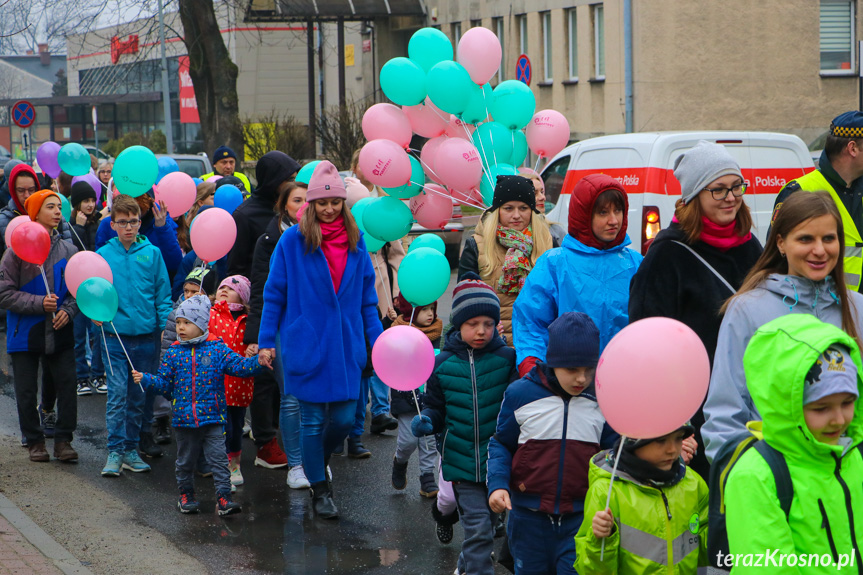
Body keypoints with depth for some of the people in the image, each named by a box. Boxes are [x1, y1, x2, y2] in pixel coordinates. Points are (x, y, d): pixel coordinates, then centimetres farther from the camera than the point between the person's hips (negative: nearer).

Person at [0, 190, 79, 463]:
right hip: (25, 334, -2)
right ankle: (35, 441, 21)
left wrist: (68, 310, -9)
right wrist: (39, 304, -18)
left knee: (67, 386, -1)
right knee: (26, 392, 6)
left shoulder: (67, 250, 3)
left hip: (59, 333, 2)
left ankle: (63, 440, 12)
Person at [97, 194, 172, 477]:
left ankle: (131, 449, 20)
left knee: (139, 397, 9)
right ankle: (115, 451, -2)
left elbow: (163, 294, 5)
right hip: (116, 336, -1)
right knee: (117, 395, -8)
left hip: (146, 336, 1)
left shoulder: (152, 252, 3)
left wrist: (168, 327, -4)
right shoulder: (103, 254, 1)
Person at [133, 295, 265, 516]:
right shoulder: (173, 353, 3)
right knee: (185, 461, 14)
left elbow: (241, 367, -5)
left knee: (218, 458, -5)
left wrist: (260, 359, -19)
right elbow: (164, 383, 6)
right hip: (184, 419, 2)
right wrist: (145, 379, -8)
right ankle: (186, 495, 31)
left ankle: (223, 497, 0)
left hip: (212, 417, -2)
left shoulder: (217, 349, -2)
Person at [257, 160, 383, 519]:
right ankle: (320, 490, 19)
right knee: (313, 419, 3)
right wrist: (265, 341, -2)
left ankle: (316, 460, 34)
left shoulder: (355, 242, 6)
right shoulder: (292, 241, -4)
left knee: (344, 418, 4)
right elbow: (274, 295, 0)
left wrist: (378, 340, 7)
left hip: (346, 345, 3)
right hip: (305, 343, -3)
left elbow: (366, 299, 12)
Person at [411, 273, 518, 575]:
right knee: (478, 527, -3)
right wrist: (425, 421, -11)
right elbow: (437, 408, 9)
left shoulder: (508, 358, -6)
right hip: (462, 460, 0)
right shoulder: (443, 364, -2)